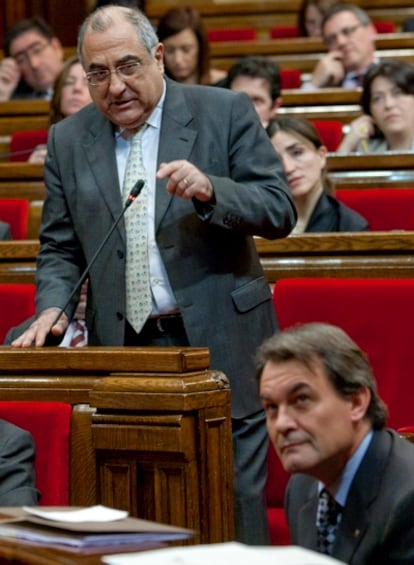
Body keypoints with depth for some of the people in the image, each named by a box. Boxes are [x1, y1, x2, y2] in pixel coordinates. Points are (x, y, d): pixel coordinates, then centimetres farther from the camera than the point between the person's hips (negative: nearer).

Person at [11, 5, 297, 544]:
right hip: (126, 353, 3)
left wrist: (209, 190, -19)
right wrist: (53, 307, -5)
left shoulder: (226, 112, 1)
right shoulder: (68, 140, 10)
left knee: (234, 515, -2)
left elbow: (280, 211, -2)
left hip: (220, 343, -2)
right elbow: (60, 248, 14)